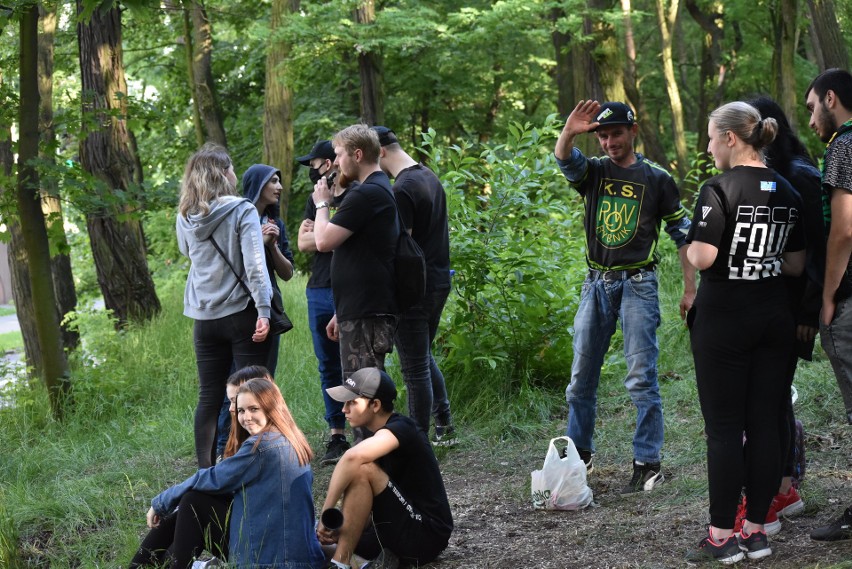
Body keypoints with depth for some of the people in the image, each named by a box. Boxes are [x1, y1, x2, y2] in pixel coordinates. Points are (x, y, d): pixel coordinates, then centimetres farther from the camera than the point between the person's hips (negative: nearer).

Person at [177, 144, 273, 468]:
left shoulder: (185, 217, 4)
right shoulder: (242, 211, -10)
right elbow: (254, 264, -18)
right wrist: (263, 311, -19)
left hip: (205, 318, 5)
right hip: (242, 313, -4)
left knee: (209, 398, 9)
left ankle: (206, 471, 10)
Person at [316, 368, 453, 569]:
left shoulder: (401, 429, -17)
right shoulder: (383, 436, 13)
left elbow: (353, 457, -37)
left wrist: (326, 513, -30)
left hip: (426, 534, -10)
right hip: (407, 530, 10)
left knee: (362, 468, -26)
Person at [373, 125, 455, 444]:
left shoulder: (402, 189, -18)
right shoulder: (429, 177, 12)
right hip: (439, 280, 10)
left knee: (415, 368, -2)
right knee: (424, 358, 22)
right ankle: (444, 427, 27)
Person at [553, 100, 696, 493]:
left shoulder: (656, 179, 1)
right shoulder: (593, 172, 7)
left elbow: (682, 234, 4)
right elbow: (563, 160, -16)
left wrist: (690, 290, 0)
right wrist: (568, 133, -39)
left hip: (637, 284, -4)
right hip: (596, 284, 4)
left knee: (641, 378, -7)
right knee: (581, 376, 9)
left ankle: (648, 464, -3)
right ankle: (578, 454, 22)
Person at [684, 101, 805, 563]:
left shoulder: (719, 190, -14)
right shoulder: (787, 193, 7)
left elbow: (702, 258, -21)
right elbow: (796, 265, 10)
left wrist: (689, 246, 0)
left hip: (724, 321, -6)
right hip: (775, 317, 6)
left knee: (724, 427, -1)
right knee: (767, 425, 7)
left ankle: (722, 536, 1)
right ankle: (756, 530, 12)